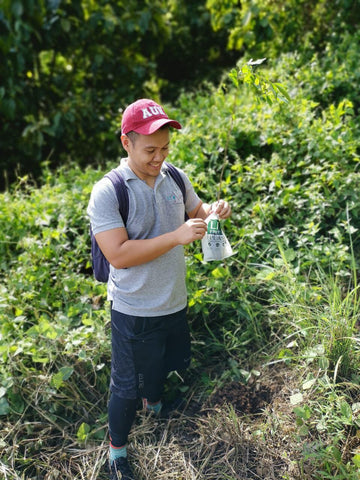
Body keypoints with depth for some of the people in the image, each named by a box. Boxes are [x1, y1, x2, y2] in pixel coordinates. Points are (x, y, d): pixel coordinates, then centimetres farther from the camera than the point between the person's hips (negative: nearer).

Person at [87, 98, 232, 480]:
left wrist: (215, 210, -10)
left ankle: (153, 401, 63)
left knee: (165, 361, 30)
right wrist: (177, 237, -32)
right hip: (134, 312, -6)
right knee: (127, 385, 12)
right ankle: (117, 449, 39)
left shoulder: (175, 178, -3)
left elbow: (196, 211, 14)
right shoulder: (107, 193, -21)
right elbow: (118, 255, -28)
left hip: (174, 303, 6)